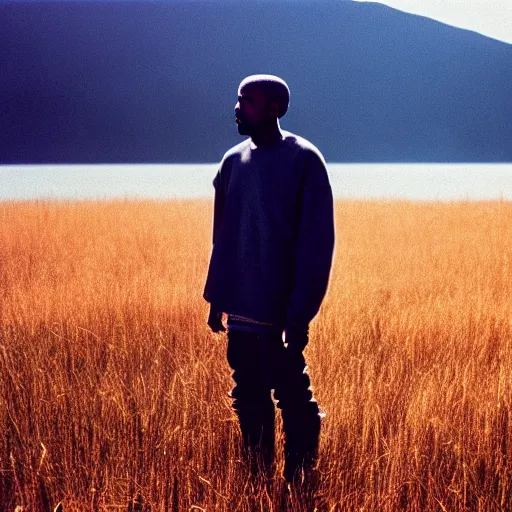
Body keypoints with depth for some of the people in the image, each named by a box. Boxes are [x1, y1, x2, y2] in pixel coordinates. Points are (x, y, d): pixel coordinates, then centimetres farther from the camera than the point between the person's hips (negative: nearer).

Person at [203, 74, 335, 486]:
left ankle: (300, 481, 6)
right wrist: (216, 298, 13)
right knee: (249, 399, 10)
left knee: (292, 397, -4)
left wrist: (301, 313, -16)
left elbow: (317, 241, -11)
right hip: (240, 309, 6)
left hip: (278, 309, -6)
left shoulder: (303, 160, -7)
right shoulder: (234, 161, 11)